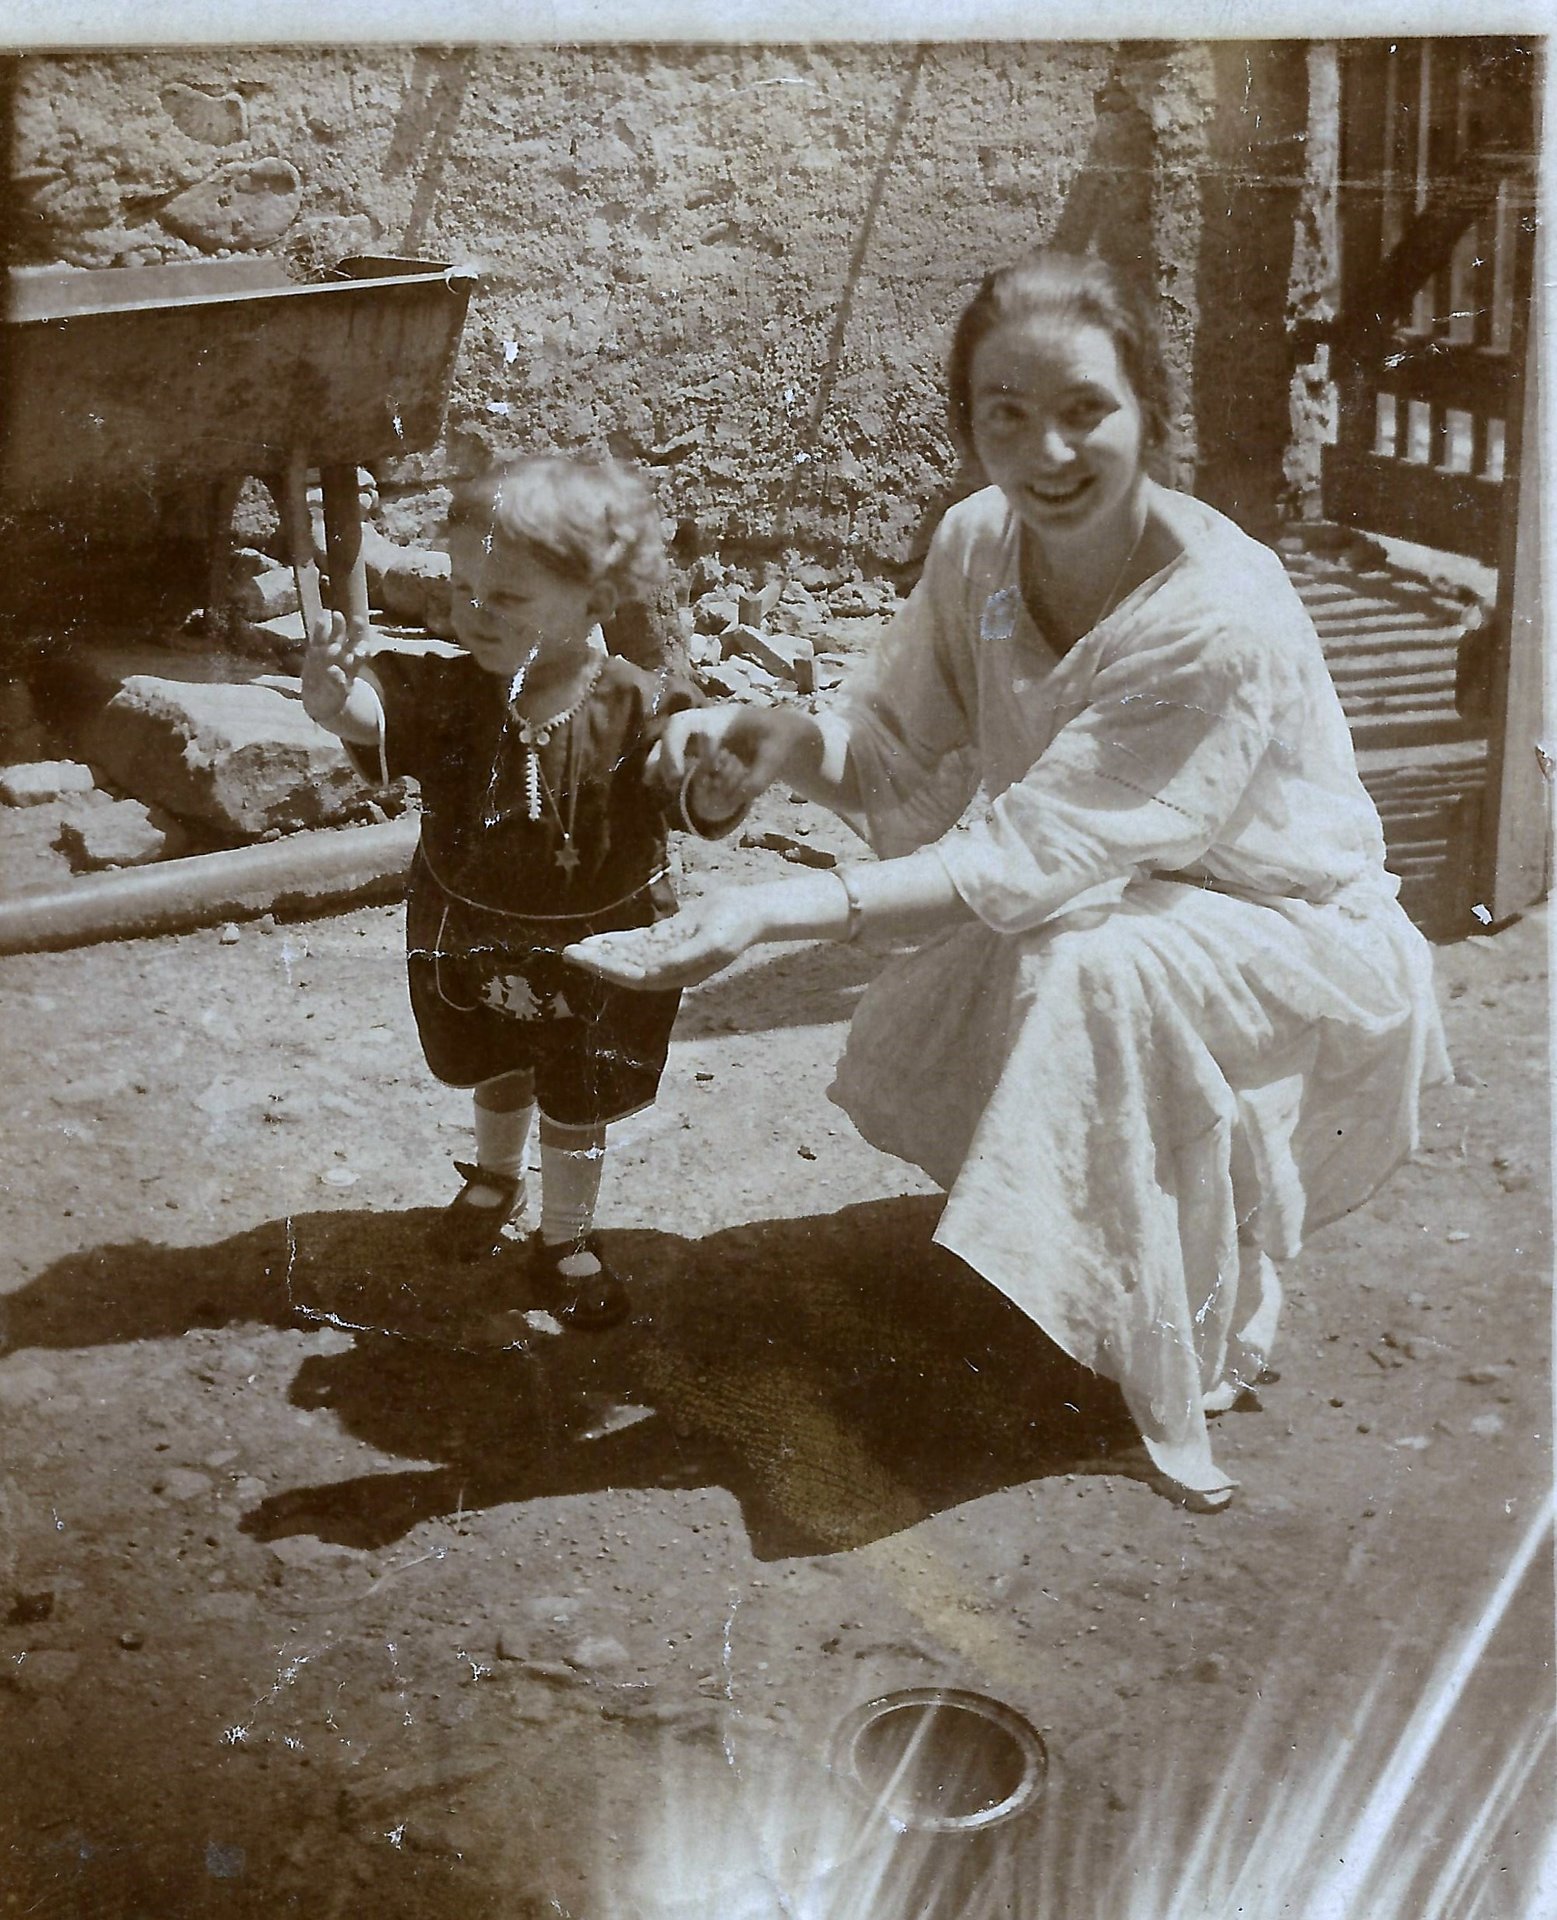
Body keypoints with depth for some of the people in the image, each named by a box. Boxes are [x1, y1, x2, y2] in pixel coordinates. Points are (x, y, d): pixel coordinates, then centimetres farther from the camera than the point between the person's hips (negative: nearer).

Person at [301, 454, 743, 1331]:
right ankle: (496, 1176, 59)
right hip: (475, 943, 3)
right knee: (498, 1075, 29)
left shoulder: (637, 710, -25)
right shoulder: (448, 694, -20)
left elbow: (700, 803, -34)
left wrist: (719, 775, -59)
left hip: (595, 955, -3)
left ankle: (568, 1238, 39)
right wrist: (333, 684, -61)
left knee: (579, 1105, 16)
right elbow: (368, 709, -37)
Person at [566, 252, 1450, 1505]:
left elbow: (1027, 856, -34)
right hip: (1113, 906, 7)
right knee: (907, 1061, -12)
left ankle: (1174, 1365, -14)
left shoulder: (1223, 619, -32)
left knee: (1087, 963, -34)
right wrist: (778, 740, -28)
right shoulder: (977, 546, -11)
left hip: (1297, 939, -6)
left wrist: (772, 912, -41)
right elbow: (904, 760, -5)